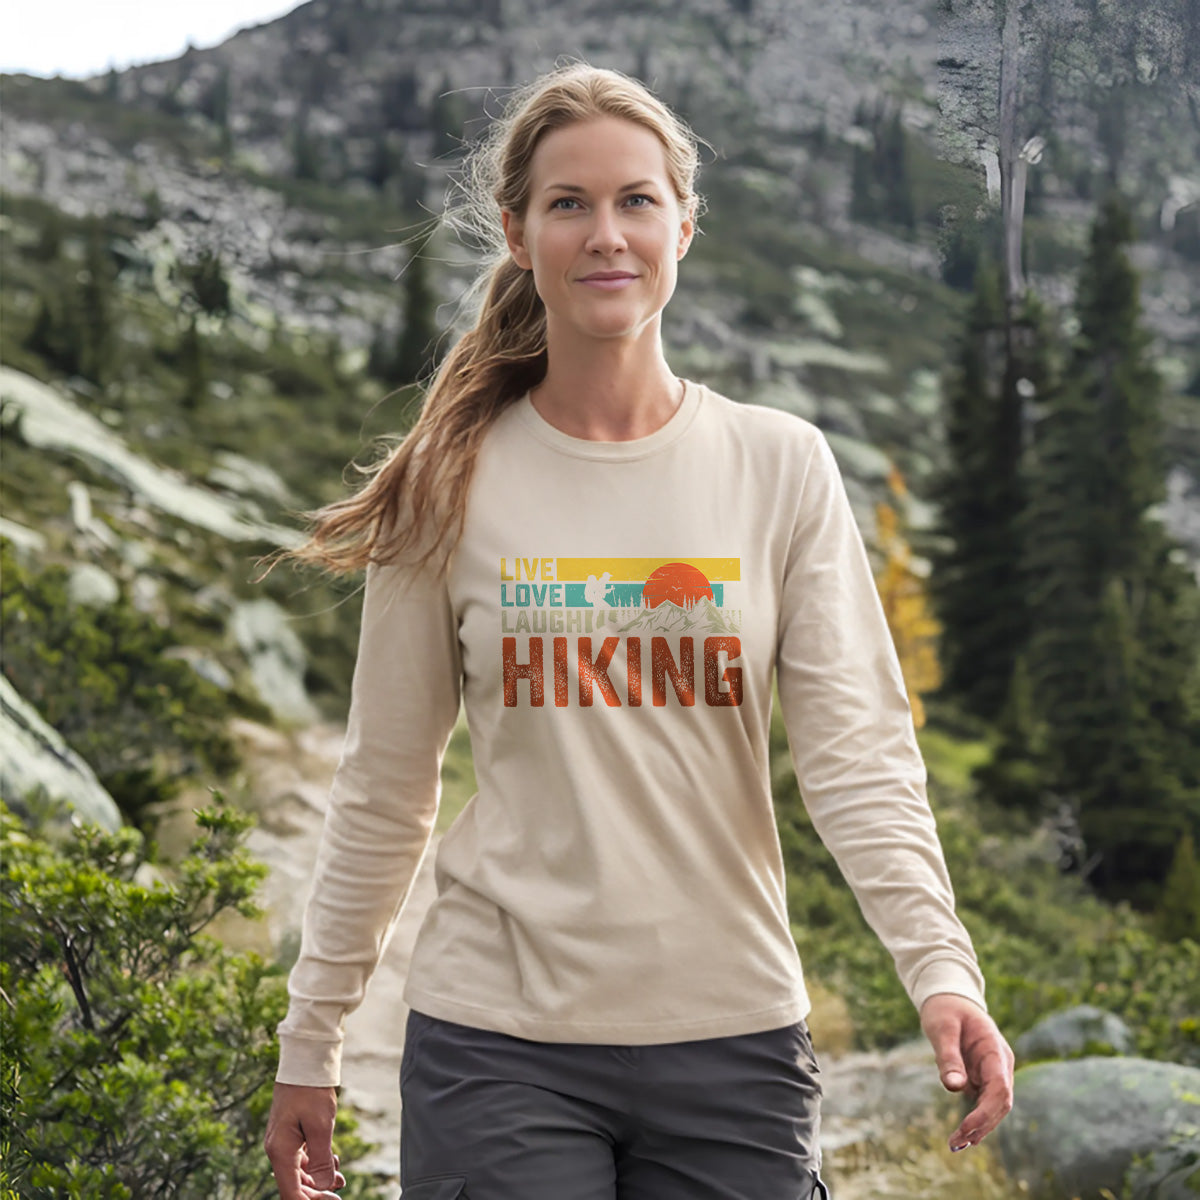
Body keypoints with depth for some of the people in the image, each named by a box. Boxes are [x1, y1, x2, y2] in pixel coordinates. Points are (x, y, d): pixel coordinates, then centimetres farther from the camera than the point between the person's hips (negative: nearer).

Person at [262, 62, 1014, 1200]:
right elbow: (383, 788, 5)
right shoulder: (452, 487, 0)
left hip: (733, 1035, 1)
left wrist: (941, 970, -20)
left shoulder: (781, 467, 1)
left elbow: (857, 747, -6)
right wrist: (307, 1047, 6)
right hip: (499, 1035, -1)